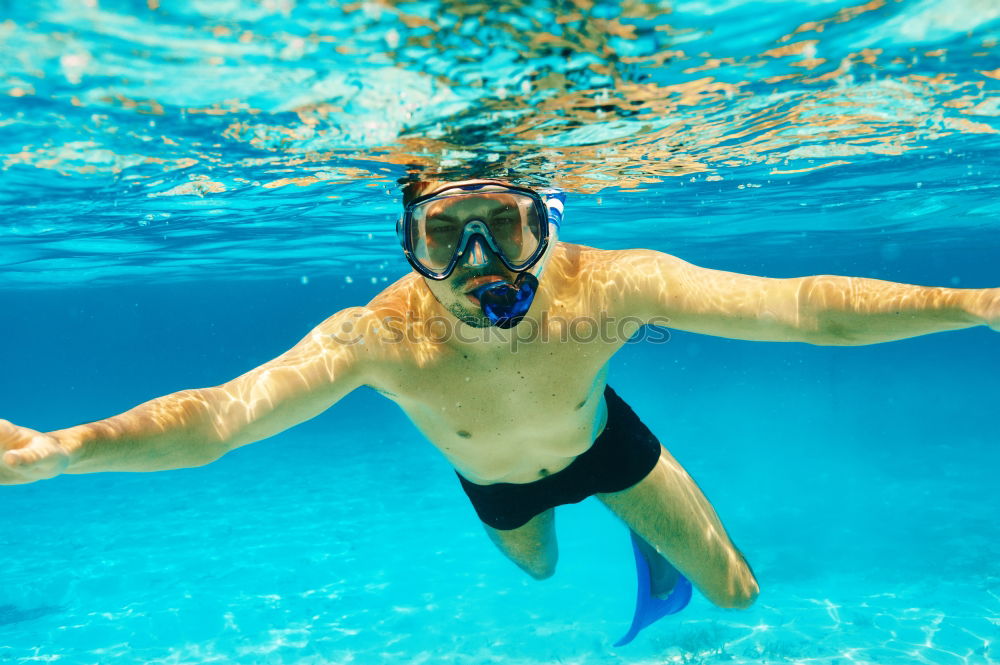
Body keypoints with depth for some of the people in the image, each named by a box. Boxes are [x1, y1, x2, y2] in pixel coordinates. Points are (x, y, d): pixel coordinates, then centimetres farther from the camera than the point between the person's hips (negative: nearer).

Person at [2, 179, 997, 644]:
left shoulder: (607, 286, -42)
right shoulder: (377, 337, -41)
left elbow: (811, 306, -39)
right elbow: (216, 414, -42)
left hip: (601, 440, 0)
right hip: (496, 480, 1)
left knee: (736, 592, 9)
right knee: (535, 570, 34)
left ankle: (648, 541, 41)